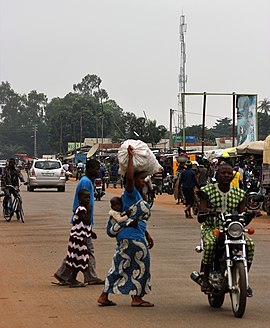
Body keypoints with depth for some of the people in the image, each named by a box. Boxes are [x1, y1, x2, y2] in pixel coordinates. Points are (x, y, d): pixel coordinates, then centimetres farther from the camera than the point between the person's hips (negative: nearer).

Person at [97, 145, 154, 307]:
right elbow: (129, 178, -33)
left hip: (126, 237, 10)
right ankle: (137, 298, 10)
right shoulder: (131, 192, -11)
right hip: (133, 238, -10)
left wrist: (147, 235, 26)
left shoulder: (137, 194, 19)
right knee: (140, 266, 2)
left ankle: (104, 296, 12)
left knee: (120, 266, 11)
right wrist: (131, 157, -29)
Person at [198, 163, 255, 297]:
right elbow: (200, 219, -9)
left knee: (250, 244, -24)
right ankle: (206, 278, -15)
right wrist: (203, 213, -33)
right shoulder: (207, 191, -3)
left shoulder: (239, 194, 6)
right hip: (210, 228, -3)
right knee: (210, 244, -36)